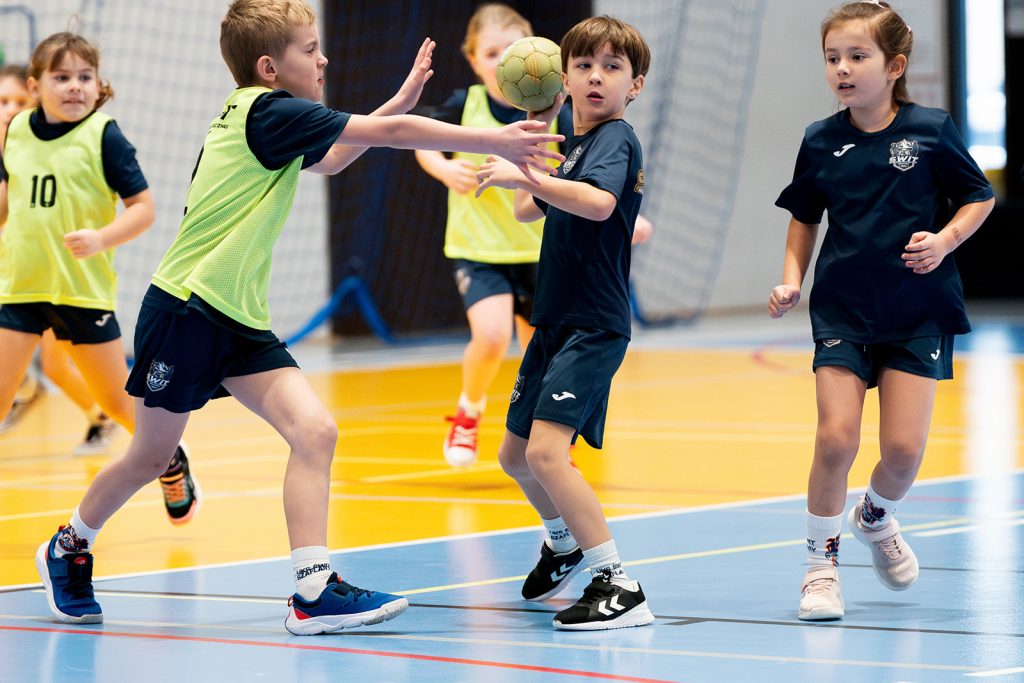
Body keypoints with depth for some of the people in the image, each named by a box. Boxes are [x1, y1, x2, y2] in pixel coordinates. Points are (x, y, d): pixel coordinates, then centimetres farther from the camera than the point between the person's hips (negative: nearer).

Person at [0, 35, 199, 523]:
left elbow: (143, 207, -11)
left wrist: (101, 238, -25)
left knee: (116, 400, 9)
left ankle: (171, 465, 33)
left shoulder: (103, 136, -9)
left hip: (83, 288, -3)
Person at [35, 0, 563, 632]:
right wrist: (494, 141, -16)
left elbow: (329, 159, 33)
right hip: (184, 310, -9)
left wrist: (399, 101, 24)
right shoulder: (268, 111, -16)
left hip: (241, 320, 9)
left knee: (315, 432, -9)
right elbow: (392, 134, -19)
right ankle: (70, 547, 31)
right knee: (151, 456, 6)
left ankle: (315, 589, -13)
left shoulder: (260, 119, 12)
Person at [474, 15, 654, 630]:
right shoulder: (573, 144, 14)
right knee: (515, 454, 22)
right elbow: (528, 210, 29)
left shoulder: (615, 138, -12)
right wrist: (536, 127, 21)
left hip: (593, 326, -9)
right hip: (555, 321, 9)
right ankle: (565, 544, 48)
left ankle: (619, 586, -22)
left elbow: (598, 202, -33)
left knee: (547, 451, -24)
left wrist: (524, 174, -34)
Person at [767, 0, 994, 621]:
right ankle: (823, 560, 7)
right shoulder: (821, 143, 0)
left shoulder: (930, 130, -6)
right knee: (836, 437, -11)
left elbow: (979, 198, 4)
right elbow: (805, 218, 14)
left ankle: (876, 517, 29)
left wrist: (945, 240, -13)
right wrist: (791, 281, 2)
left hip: (918, 311, -1)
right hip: (843, 308, 1)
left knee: (903, 446, -5)